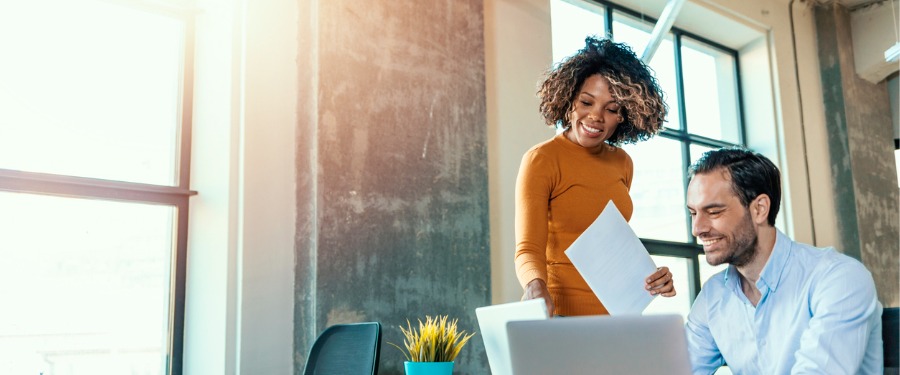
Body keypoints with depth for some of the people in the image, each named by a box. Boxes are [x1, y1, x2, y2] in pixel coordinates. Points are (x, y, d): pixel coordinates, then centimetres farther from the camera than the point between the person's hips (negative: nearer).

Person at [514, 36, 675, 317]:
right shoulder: (541, 160, -9)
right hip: (562, 312, -5)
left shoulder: (622, 162, 9)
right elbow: (528, 249, -16)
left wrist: (648, 276, 1)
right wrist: (536, 288, -36)